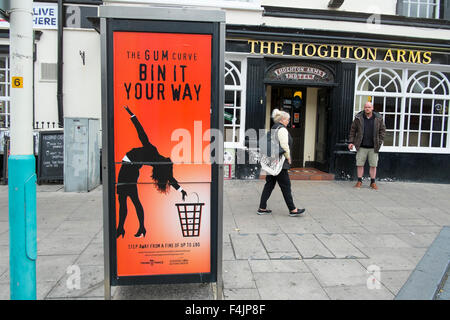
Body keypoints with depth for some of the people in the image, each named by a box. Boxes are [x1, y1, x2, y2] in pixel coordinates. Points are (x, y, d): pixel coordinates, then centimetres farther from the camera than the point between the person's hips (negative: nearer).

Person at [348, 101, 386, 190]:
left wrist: (379, 142, -3)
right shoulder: (358, 118, 0)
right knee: (360, 164, 3)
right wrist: (351, 142, -2)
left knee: (373, 165, 5)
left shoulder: (378, 118, 2)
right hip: (361, 147, 0)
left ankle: (373, 182, 16)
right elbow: (353, 130, 4)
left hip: (373, 147, 1)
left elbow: (382, 130, 7)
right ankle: (359, 181, 15)